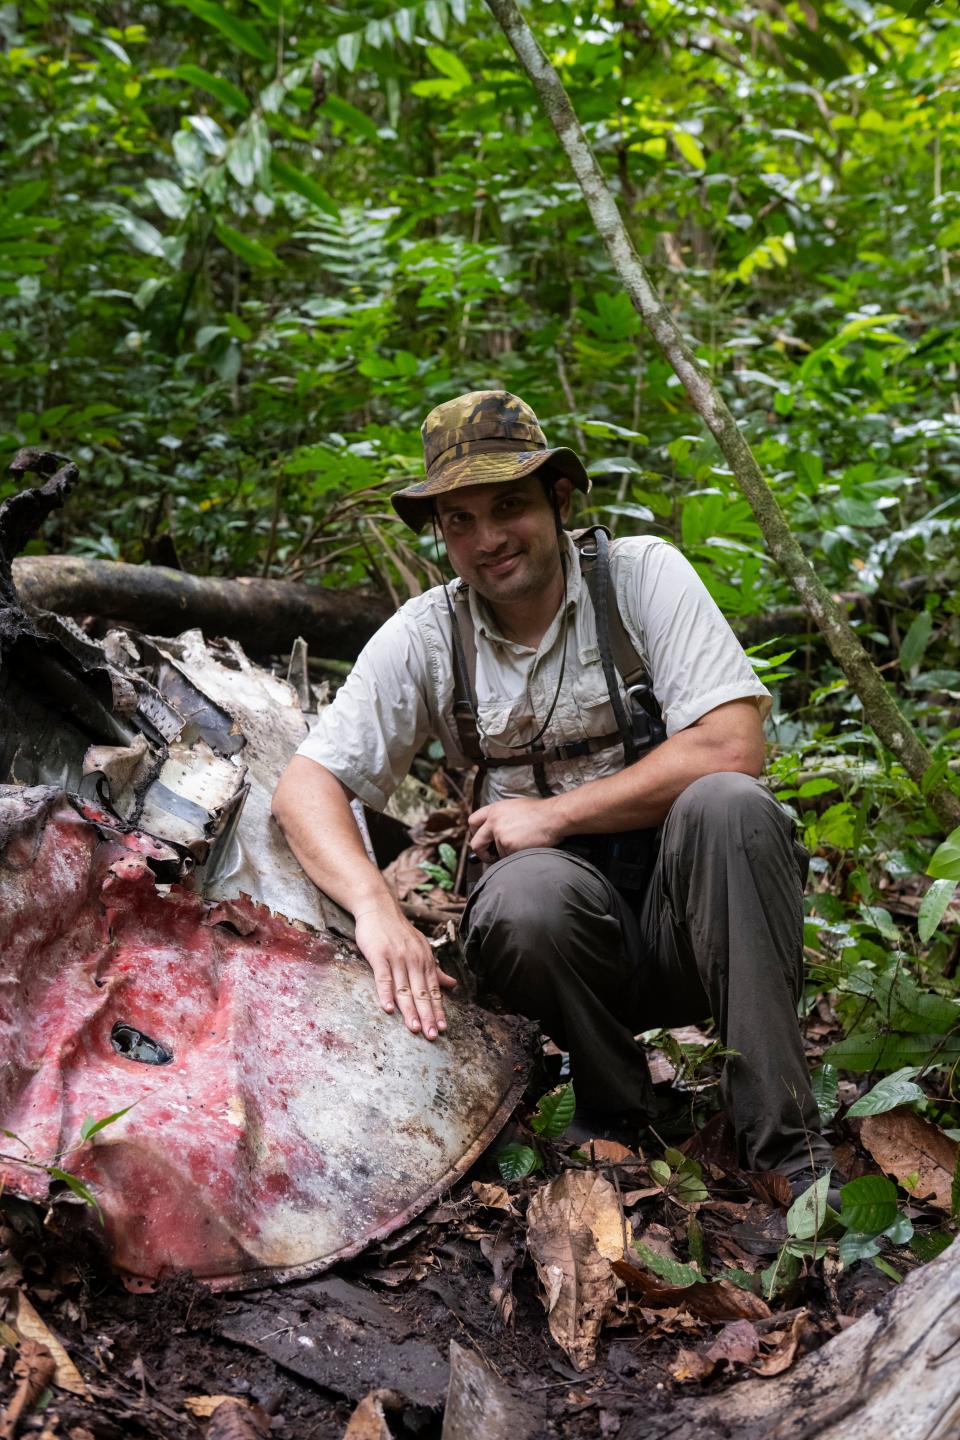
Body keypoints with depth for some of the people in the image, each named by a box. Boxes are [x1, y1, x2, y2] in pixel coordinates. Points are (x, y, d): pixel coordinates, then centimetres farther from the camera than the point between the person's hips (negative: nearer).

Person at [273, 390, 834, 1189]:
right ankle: (617, 1119, -4)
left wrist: (554, 814, -14)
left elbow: (732, 747, -16)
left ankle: (789, 1147, -26)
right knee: (528, 893, -33)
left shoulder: (641, 574, -6)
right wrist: (377, 906, -24)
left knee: (724, 804, -32)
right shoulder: (424, 638, 0)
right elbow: (305, 785, -4)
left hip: (692, 912, 0)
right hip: (565, 917, 1)